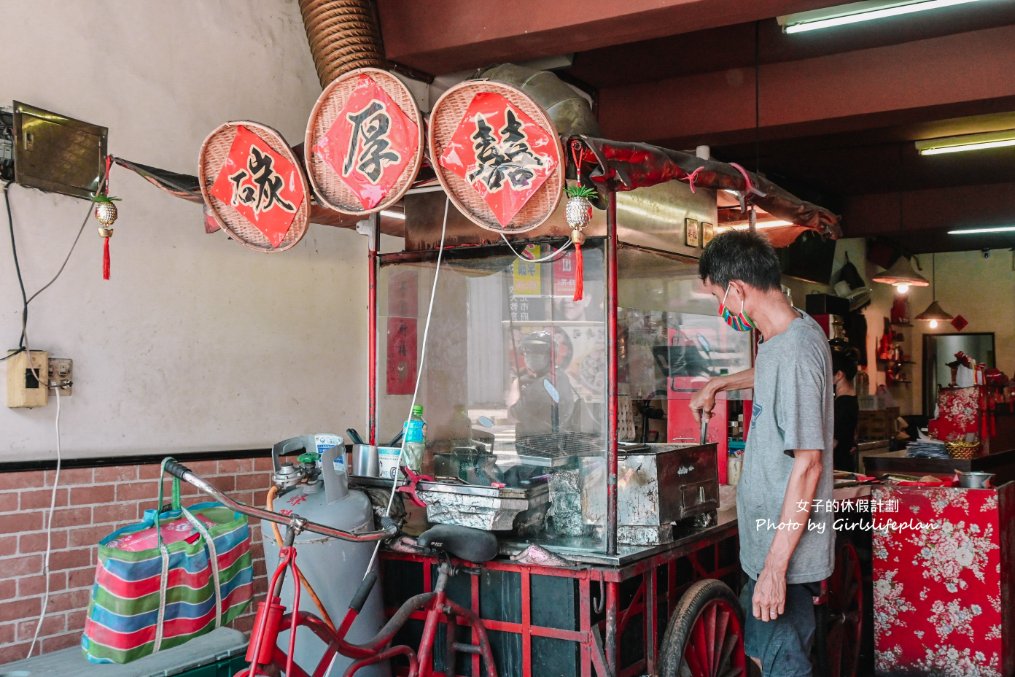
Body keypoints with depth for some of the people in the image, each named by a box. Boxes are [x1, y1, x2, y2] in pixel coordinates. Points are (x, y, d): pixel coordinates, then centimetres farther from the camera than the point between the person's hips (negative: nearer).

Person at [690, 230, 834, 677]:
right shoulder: (797, 333, 6)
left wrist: (775, 565, -23)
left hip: (787, 550, -10)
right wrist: (718, 384, 40)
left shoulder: (795, 351, -23)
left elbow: (807, 466, -25)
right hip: (770, 539, 10)